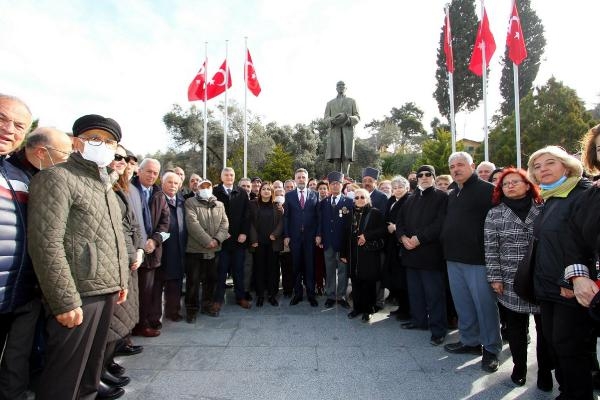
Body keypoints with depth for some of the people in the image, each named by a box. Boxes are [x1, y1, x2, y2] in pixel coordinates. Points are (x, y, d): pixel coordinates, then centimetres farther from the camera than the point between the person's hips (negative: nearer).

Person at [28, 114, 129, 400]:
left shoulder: (104, 184, 17)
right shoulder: (56, 178, -10)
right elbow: (46, 244, -18)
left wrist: (121, 280, 16)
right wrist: (65, 300, -20)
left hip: (106, 291, 8)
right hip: (78, 295, -8)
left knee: (91, 367, 20)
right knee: (64, 377, 4)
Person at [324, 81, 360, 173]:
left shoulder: (352, 101, 19)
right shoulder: (330, 103, 22)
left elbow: (357, 117, 10)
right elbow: (326, 119, 10)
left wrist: (348, 119, -13)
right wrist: (333, 120, -14)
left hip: (348, 131, 0)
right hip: (334, 132, 1)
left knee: (346, 157, -10)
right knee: (336, 158, -9)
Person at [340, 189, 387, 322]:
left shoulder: (375, 213, -1)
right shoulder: (351, 214, 11)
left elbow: (383, 230, -9)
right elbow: (346, 234, 12)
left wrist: (366, 236, -17)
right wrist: (343, 253, 9)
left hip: (369, 254, -4)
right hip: (353, 254, 4)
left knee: (369, 282, 2)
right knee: (355, 281, 8)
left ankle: (368, 310, 17)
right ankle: (357, 307, 23)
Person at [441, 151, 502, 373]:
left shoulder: (486, 189, -8)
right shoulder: (452, 194, 15)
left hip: (477, 258, -7)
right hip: (454, 258, 7)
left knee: (484, 304, 2)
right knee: (462, 303, 15)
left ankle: (491, 348, 18)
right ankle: (469, 341, 31)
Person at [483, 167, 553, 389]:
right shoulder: (494, 214, 1)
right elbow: (491, 249, -1)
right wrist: (495, 278, -4)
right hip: (511, 283, 0)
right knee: (515, 327, 10)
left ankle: (545, 371, 28)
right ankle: (519, 367, 28)